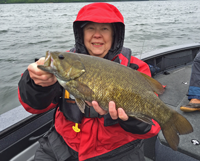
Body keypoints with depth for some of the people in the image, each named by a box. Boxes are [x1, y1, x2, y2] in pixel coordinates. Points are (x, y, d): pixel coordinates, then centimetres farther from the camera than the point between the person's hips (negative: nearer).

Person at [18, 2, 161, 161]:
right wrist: (39, 84, -33)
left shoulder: (135, 69, -9)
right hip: (65, 145, 1)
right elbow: (35, 106, -12)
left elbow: (150, 123, -14)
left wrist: (129, 116, -35)